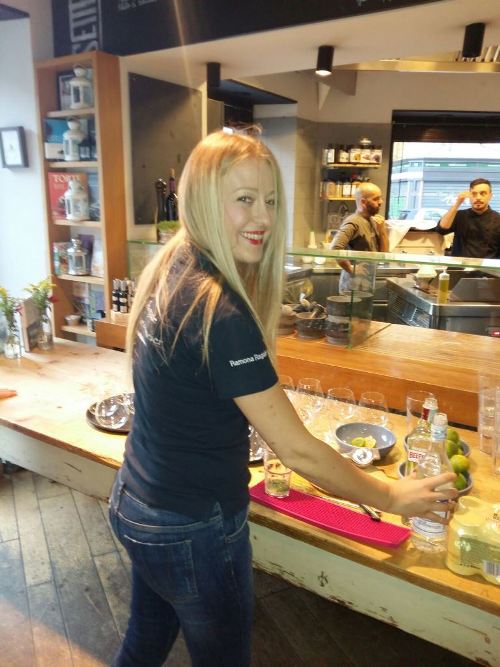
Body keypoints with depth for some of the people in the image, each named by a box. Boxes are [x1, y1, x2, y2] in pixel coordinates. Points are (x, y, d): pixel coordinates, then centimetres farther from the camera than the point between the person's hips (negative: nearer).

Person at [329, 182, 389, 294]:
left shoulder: (372, 221, 12)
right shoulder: (353, 222, -14)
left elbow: (384, 252, 13)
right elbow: (335, 248, -27)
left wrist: (382, 229, -1)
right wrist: (351, 270, -17)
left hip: (368, 285, 8)